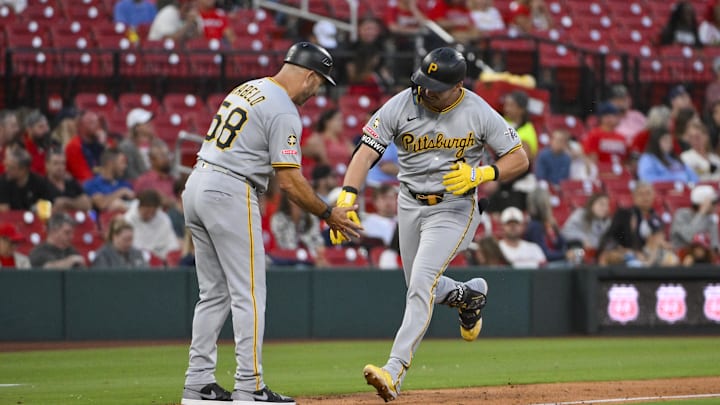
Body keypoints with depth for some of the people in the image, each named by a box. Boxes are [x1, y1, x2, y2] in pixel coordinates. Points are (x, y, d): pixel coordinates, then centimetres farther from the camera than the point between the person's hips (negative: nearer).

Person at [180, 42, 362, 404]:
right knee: (248, 293, -4)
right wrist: (328, 214, -4)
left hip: (196, 185, 9)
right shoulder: (284, 112, -11)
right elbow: (289, 180, -14)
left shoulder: (245, 89, 17)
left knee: (214, 293, 13)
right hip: (231, 193, -9)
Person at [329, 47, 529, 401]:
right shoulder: (400, 106, -13)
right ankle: (469, 295, 52)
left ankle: (395, 371, -27)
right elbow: (366, 153, -19)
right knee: (421, 289, 17)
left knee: (422, 282, -21)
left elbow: (519, 159, -8)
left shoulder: (479, 113, -16)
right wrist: (347, 199, -34)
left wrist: (480, 175, -27)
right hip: (410, 204, 4)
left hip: (454, 208, -4)